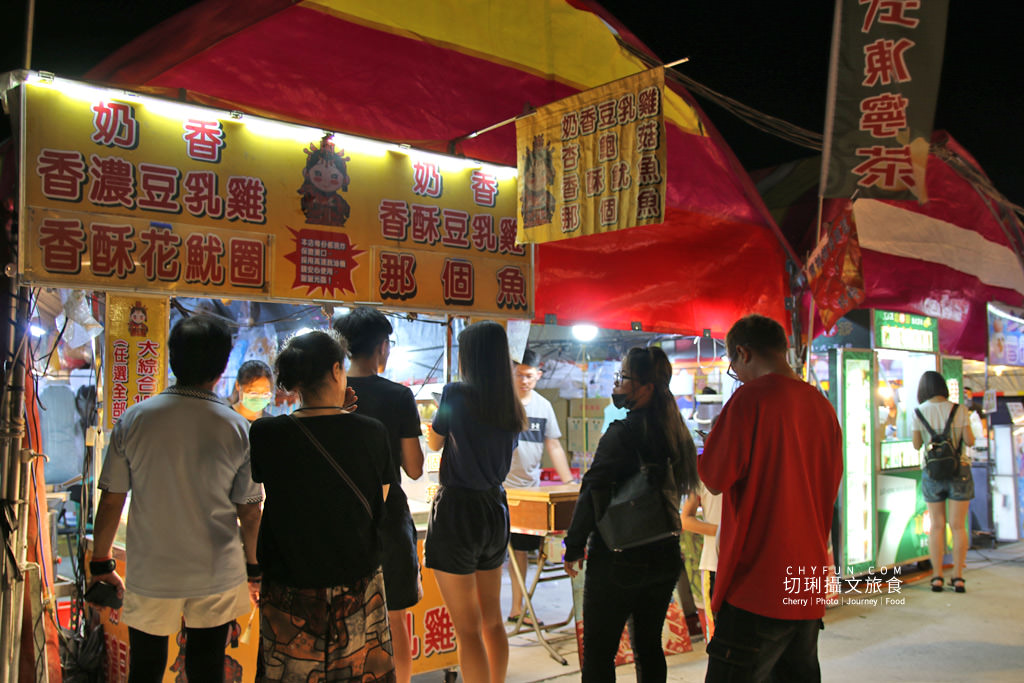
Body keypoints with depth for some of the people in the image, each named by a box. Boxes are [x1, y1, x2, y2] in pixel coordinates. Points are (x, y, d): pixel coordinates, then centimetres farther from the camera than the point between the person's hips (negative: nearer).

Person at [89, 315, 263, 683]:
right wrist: (253, 567, 9)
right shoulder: (237, 428, -11)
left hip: (150, 574, 1)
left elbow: (111, 501, -3)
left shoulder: (133, 419, -9)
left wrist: (101, 564, 10)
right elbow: (249, 512, -5)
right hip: (217, 576, 0)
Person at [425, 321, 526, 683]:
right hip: (495, 508, 7)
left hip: (457, 510, -7)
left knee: (468, 629, 0)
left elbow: (434, 442, 3)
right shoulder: (512, 406, 6)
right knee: (493, 620, 19)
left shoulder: (456, 393, -12)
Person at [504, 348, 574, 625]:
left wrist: (570, 484, 6)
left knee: (521, 550, 11)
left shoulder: (544, 406, 8)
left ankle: (517, 609, 22)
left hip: (529, 489, 4)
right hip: (498, 489, -4)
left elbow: (554, 447, 12)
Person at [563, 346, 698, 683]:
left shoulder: (621, 433, -17)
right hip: (664, 557, 7)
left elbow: (593, 494, -16)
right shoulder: (676, 433, 5)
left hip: (618, 559, -7)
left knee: (598, 655, 3)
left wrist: (574, 547, -7)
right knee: (649, 647, 18)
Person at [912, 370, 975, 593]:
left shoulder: (919, 412, -3)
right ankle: (958, 578, 6)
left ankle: (937, 577, 7)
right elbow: (970, 441, -4)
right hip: (959, 471, -1)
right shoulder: (959, 410, -4)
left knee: (936, 526, 7)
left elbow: (916, 444, 2)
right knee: (958, 526, 4)